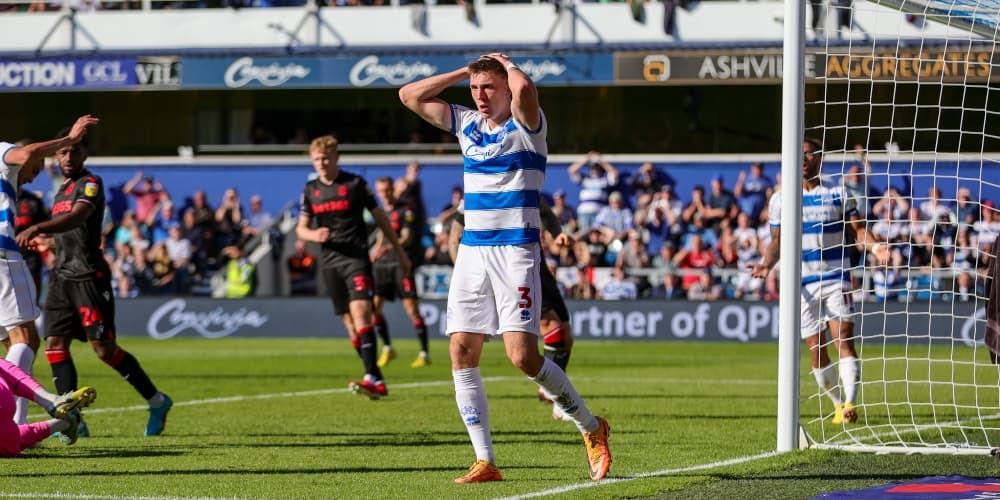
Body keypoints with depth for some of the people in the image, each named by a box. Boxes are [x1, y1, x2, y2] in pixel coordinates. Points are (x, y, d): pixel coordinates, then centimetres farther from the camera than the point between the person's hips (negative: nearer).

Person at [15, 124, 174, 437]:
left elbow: (78, 218, -28)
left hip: (88, 276, -8)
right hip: (62, 276, 8)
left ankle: (157, 402, 8)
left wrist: (37, 228, -41)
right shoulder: (62, 191, 20)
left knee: (104, 348, -8)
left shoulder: (90, 184, -8)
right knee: (55, 344, -5)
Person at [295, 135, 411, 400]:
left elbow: (380, 217, 6)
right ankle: (377, 382, 8)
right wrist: (314, 235, -10)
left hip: (356, 256, -5)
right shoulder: (311, 189, 11)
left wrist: (400, 251, 8)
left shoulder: (355, 183, -1)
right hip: (329, 261, 5)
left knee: (360, 310, -21)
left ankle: (371, 376, -30)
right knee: (349, 320, 3)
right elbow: (301, 228, 15)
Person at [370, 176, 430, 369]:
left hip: (400, 264, -7)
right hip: (382, 265, 7)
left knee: (411, 308, -11)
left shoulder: (405, 211, -3)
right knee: (373, 306, -1)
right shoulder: (381, 212, 17)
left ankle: (424, 353, -6)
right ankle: (387, 349, 14)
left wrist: (389, 247, -28)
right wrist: (375, 253, 17)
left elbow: (407, 238, -13)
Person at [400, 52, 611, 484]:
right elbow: (409, 96, 13)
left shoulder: (527, 125, -5)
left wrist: (507, 64, -6)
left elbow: (524, 88, -27)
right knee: (461, 352, -3)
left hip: (515, 252, -7)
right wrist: (465, 71, 8)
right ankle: (485, 462, 1)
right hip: (472, 250, 7)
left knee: (523, 355, -15)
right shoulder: (466, 124, 13)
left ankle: (591, 428, 4)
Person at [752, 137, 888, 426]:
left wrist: (873, 246, -19)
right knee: (816, 350, 1)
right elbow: (776, 241, 10)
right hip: (803, 283, 2)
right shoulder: (781, 199, 8)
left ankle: (850, 404, -23)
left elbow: (858, 230, 2)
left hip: (836, 278, -2)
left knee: (843, 340, -16)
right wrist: (767, 264, -10)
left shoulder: (838, 194, 4)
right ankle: (837, 404, 17)